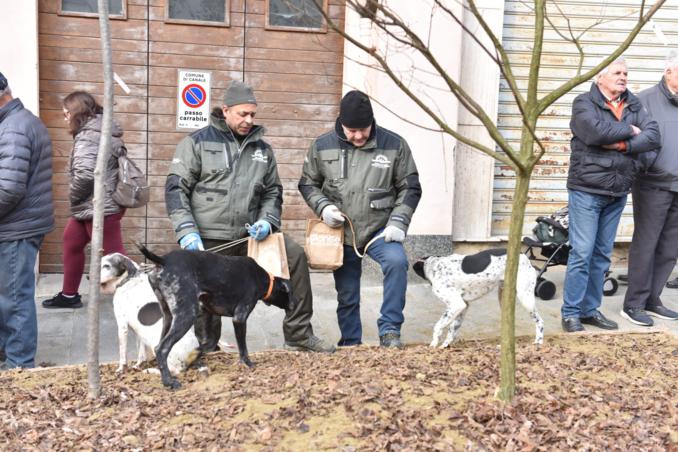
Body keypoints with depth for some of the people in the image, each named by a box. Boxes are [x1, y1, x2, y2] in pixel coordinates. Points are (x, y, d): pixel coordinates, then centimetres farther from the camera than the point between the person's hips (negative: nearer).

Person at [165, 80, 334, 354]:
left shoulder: (262, 149, 13)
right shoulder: (197, 142, 0)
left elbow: (272, 191, 18)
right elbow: (176, 188, -3)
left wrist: (267, 221, -3)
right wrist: (186, 231, -14)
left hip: (248, 236, 4)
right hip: (207, 241, -3)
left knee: (295, 255, -11)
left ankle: (298, 335, -2)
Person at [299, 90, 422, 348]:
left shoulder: (394, 145, -5)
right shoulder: (322, 146, -3)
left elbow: (410, 188, 1)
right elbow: (308, 184, 9)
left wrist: (398, 222, -12)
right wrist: (323, 207, -10)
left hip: (379, 230, -1)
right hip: (342, 234, 2)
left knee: (397, 261, -30)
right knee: (347, 296, 8)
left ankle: (389, 330, -17)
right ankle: (351, 344, 28)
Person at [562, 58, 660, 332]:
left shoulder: (634, 105, 13)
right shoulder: (584, 102, -3)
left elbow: (653, 135, -1)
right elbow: (596, 132, -21)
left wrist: (625, 145, -17)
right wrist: (629, 130, -7)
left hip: (617, 193, 6)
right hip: (587, 190, -6)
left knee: (602, 255, 10)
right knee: (582, 253, -6)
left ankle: (591, 309, 20)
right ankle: (571, 312, 3)